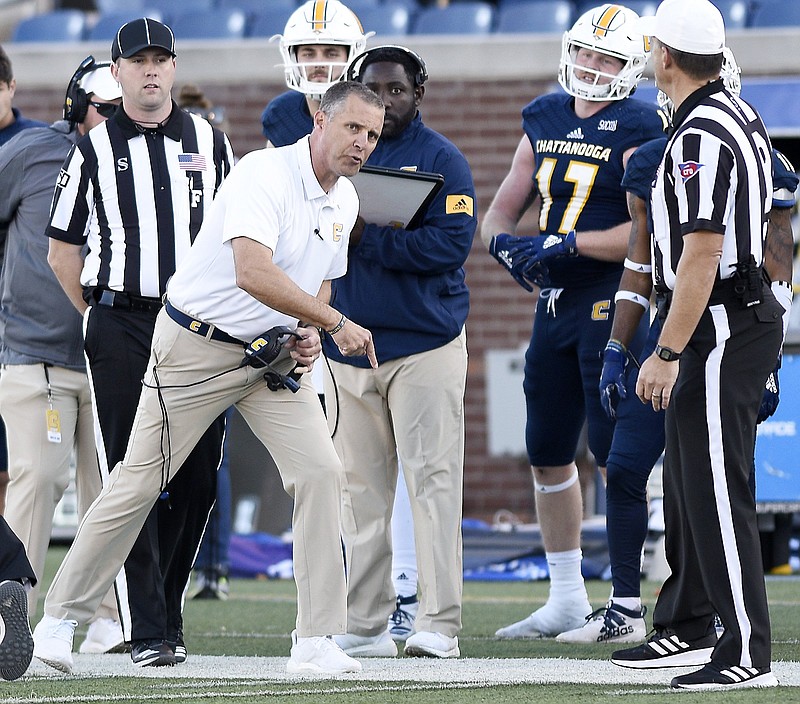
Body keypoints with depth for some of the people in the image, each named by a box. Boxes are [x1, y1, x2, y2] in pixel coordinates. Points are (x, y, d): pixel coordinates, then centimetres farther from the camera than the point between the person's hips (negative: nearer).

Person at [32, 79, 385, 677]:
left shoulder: (344, 201, 5)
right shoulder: (264, 174, -22)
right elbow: (253, 273, -36)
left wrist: (308, 335, 1)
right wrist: (335, 323, -32)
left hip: (273, 356, 6)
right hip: (198, 349, -6)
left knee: (320, 471, -10)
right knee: (140, 482, -1)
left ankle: (317, 641, -8)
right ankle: (61, 616, 14)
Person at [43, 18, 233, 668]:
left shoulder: (209, 141, 11)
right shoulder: (95, 151, 5)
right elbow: (63, 250, 9)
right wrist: (105, 318, 4)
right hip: (122, 328, -2)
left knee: (197, 476, 1)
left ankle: (165, 609, 15)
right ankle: (147, 632, -7)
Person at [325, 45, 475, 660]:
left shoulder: (442, 160, -1)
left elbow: (452, 242, -15)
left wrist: (367, 239, -20)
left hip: (425, 343, -5)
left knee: (433, 480, -7)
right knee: (361, 488, 6)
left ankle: (439, 624, -7)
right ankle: (366, 625, 11)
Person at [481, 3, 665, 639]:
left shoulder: (638, 134, -9)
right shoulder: (546, 125, 12)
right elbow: (498, 216, 15)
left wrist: (567, 244, -22)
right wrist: (508, 245, -8)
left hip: (613, 306, -8)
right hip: (555, 304, 8)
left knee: (615, 454, -7)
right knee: (548, 453, 12)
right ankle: (567, 599, 22)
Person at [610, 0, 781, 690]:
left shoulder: (701, 138, -20)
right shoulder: (741, 117, 11)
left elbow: (702, 257, -23)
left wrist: (667, 354, -21)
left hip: (721, 327, -11)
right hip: (746, 314, 11)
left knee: (717, 491, -8)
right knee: (687, 479, 19)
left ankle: (747, 652, -7)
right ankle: (686, 628, 30)